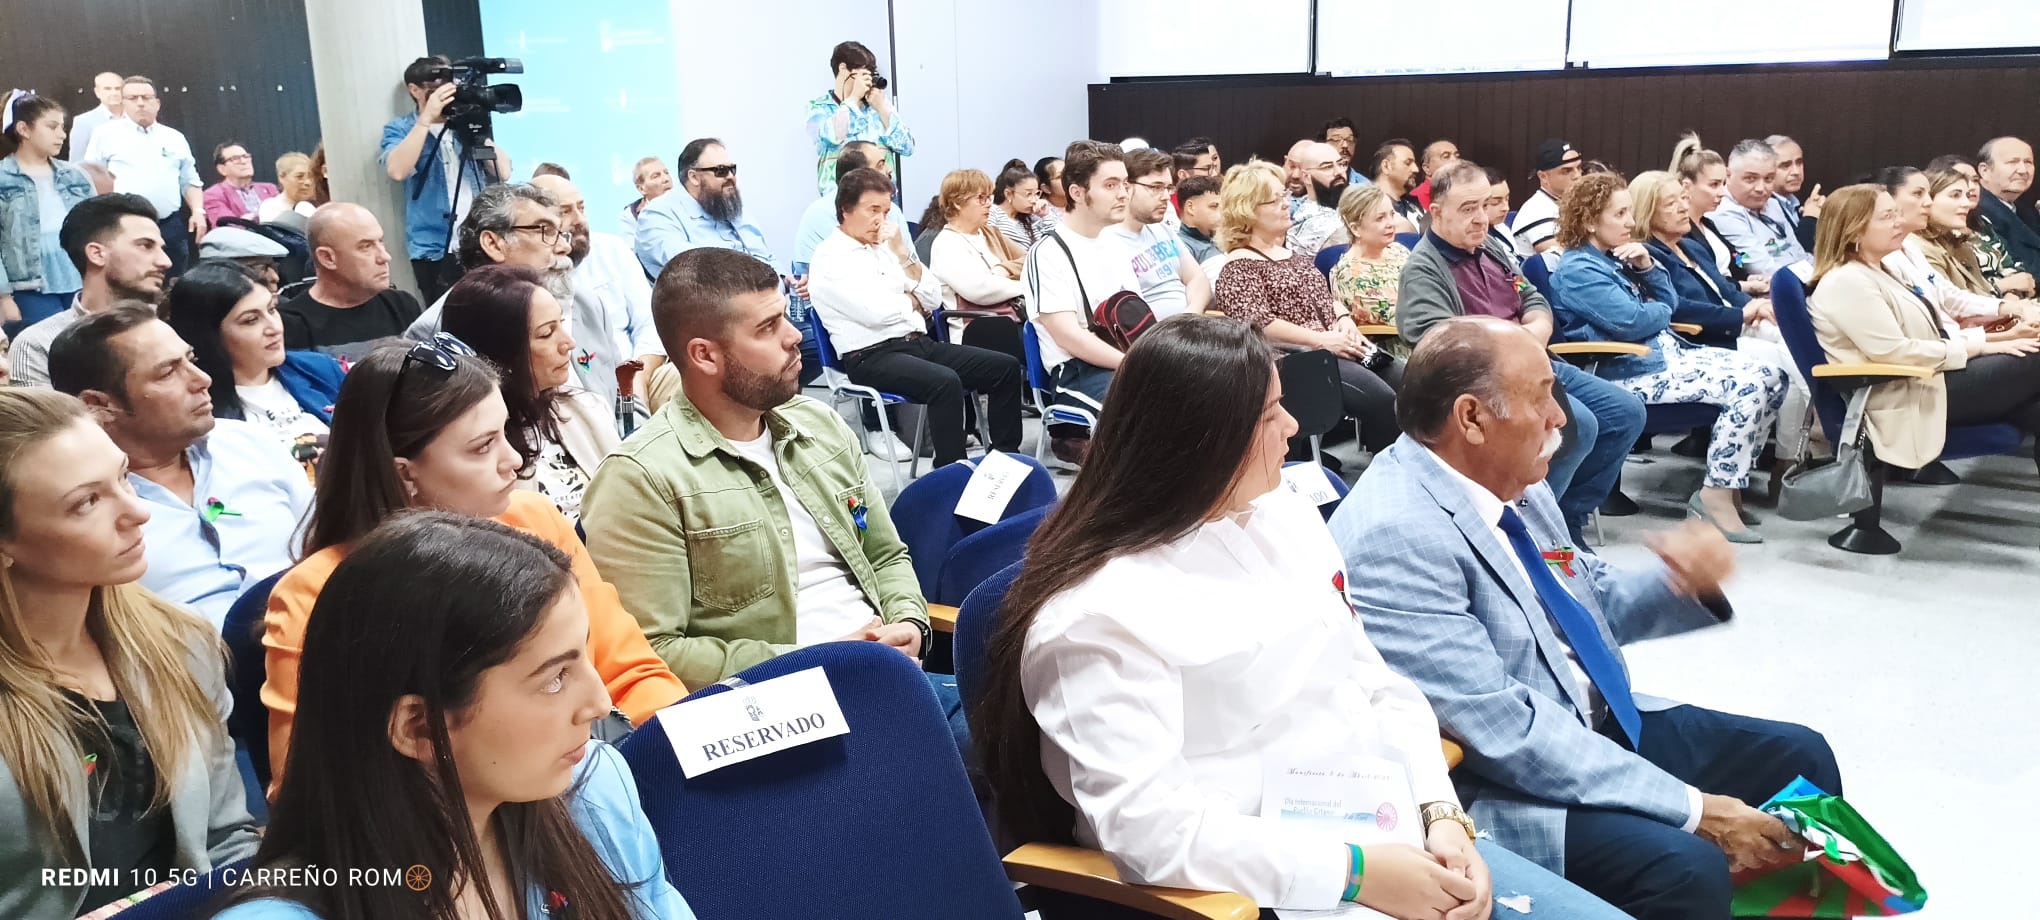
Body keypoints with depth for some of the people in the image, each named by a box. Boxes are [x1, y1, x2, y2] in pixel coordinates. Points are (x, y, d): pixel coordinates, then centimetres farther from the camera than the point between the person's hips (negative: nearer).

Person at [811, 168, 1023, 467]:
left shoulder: (882, 249, 17)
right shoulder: (830, 258, -7)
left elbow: (933, 299, 13)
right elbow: (876, 312, -20)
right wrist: (910, 300, 1)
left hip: (920, 343, 8)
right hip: (872, 356, -8)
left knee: (1006, 367, -2)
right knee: (946, 382, -35)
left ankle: (1005, 454, 8)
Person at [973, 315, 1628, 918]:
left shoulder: (1286, 517, 8)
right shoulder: (1100, 615, -17)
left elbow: (1382, 687, 10)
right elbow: (1152, 826, -23)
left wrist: (1443, 814, -6)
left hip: (1394, 837, 8)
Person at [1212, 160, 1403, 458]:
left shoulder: (1295, 254, 23)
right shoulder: (1238, 266, -5)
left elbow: (1326, 298, 27)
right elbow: (1258, 324, -17)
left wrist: (1343, 319, 3)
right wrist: (1320, 339, -20)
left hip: (1337, 347, 9)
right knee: (1380, 399, -26)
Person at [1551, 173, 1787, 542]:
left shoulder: (1614, 257, 16)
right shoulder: (1577, 270, -12)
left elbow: (1668, 303, 17)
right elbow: (1631, 322, -20)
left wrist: (1647, 266, -1)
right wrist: (1661, 311, 2)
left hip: (1668, 350, 10)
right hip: (1635, 371, -10)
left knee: (1772, 376, -1)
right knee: (1749, 386, -22)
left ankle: (1731, 481, 4)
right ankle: (1716, 495, -14)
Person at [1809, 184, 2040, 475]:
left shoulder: (1881, 271, 17)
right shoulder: (1847, 282, -16)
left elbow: (1931, 329, 20)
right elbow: (1895, 353, -21)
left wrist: (1994, 337, 6)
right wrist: (1977, 348, -14)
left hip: (1934, 377, 10)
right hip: (1911, 399, -10)